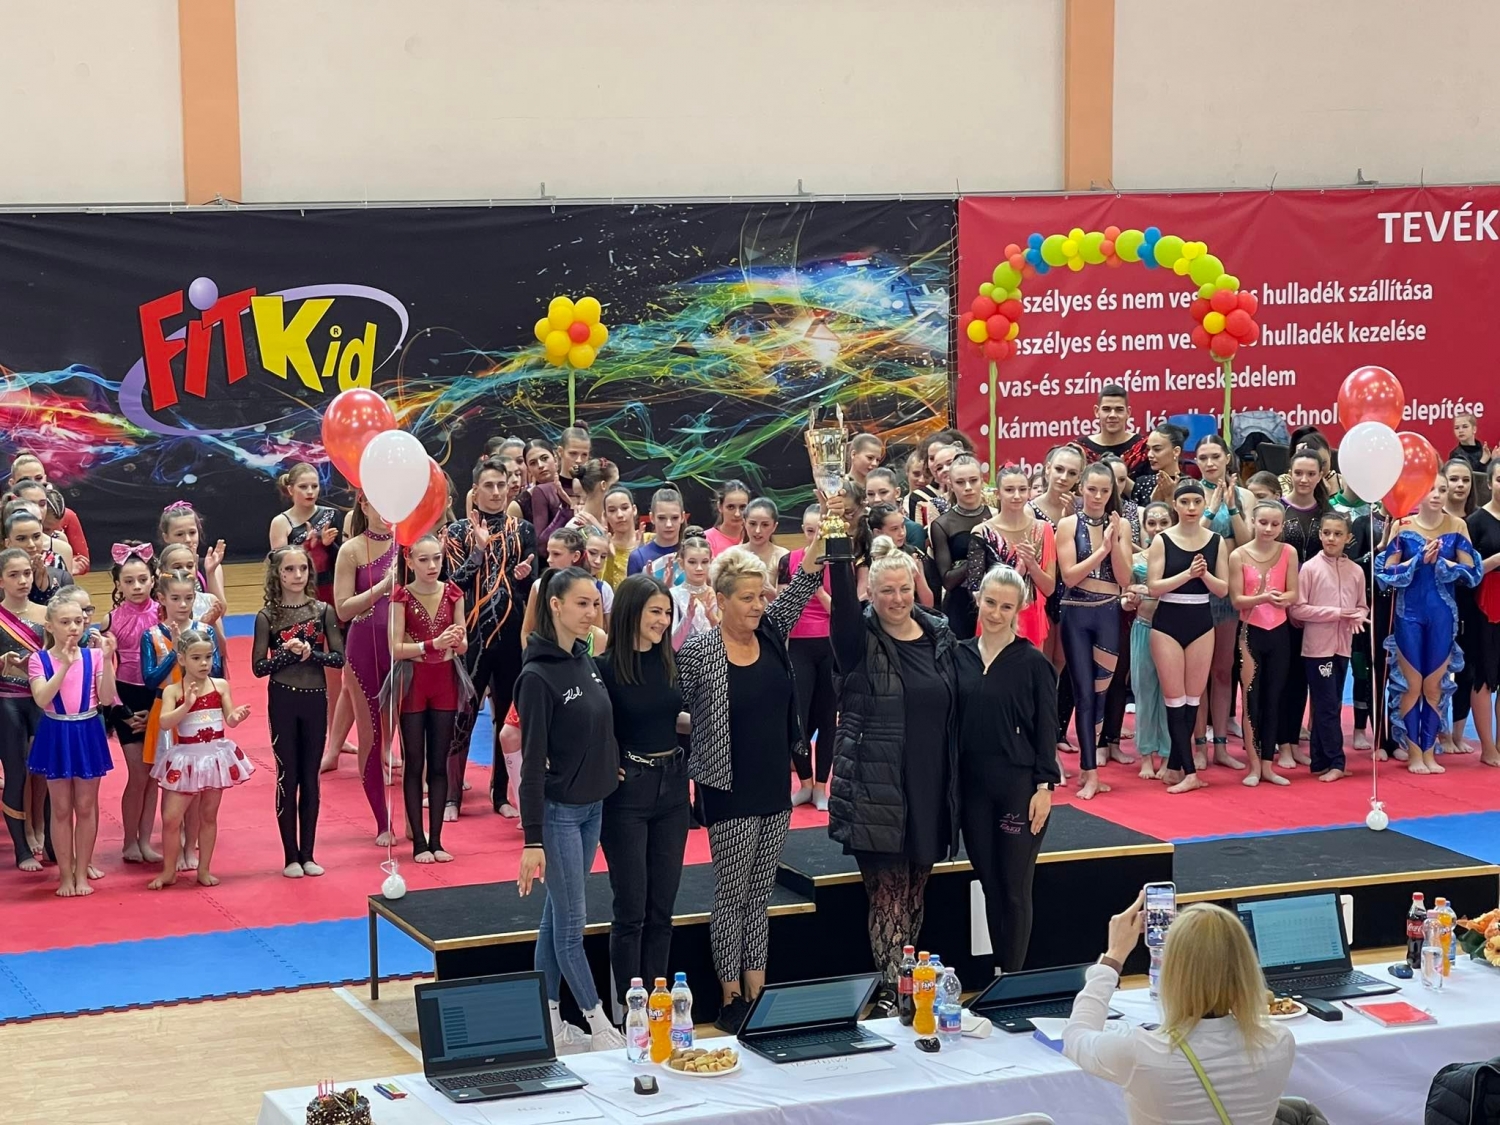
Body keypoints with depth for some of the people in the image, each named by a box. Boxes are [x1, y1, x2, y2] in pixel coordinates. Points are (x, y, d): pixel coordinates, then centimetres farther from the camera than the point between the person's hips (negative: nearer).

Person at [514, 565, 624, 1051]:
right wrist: (532, 840, -18)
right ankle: (600, 1027, 4)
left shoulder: (588, 663, 6)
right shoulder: (538, 676, -16)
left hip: (591, 806, 8)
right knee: (572, 923, -1)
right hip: (558, 810, -8)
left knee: (557, 916, 13)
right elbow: (532, 761, -17)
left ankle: (547, 1016, 19)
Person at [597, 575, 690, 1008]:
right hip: (628, 792, -5)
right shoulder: (605, 668, -13)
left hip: (672, 786, 5)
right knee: (631, 910, 1)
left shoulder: (671, 661, 4)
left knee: (662, 907, 11)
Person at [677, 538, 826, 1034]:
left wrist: (818, 548, -19)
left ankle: (757, 994, 18)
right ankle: (730, 1001, 12)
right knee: (731, 894, 3)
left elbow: (798, 593, -7)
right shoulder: (697, 652, -11)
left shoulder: (772, 632, 3)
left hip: (775, 788, 5)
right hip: (730, 792, -5)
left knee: (760, 896, 12)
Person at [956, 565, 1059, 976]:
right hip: (972, 786, 4)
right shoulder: (960, 656, 5)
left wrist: (1044, 787, -9)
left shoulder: (1032, 662, -5)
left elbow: (1046, 729, -4)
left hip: (1019, 787, -4)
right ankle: (995, 974, 17)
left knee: (1014, 890, 0)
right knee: (989, 885, 9)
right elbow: (950, 722, 9)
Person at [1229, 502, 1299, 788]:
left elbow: (1294, 594, -3)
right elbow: (1237, 600, -9)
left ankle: (1267, 764, 14)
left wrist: (1281, 598, -25)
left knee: (1273, 699, 7)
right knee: (1252, 699, -1)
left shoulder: (1288, 552, -1)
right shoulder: (1239, 556, -7)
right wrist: (1263, 598, -26)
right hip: (1251, 632, -2)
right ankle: (1254, 765, 5)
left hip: (1279, 633, 2)